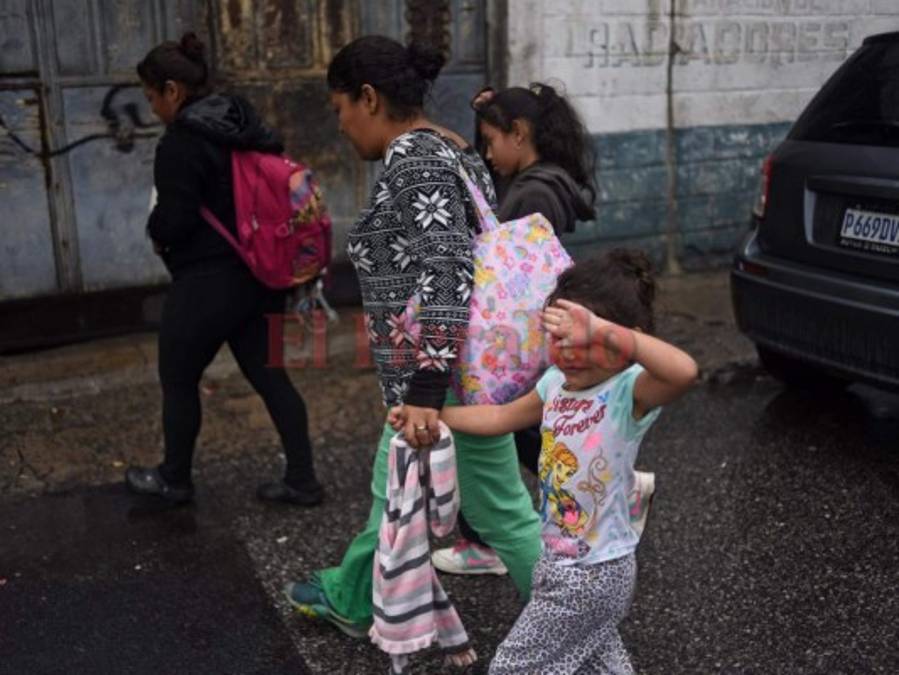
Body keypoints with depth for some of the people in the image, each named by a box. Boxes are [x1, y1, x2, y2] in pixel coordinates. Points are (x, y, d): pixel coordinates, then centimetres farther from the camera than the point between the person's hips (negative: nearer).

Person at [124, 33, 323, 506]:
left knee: (178, 382, 13)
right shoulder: (249, 129, 6)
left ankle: (174, 480, 32)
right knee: (268, 376, 14)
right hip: (258, 276, 8)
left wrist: (155, 230, 3)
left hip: (207, 284, -8)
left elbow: (174, 221, -19)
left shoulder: (179, 143, -19)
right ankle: (302, 481, 19)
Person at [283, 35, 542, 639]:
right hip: (435, 370, 10)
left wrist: (425, 390, -32)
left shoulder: (414, 157, -18)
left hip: (448, 375, -10)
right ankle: (352, 600, 42)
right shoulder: (446, 149, 12)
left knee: (500, 514, 5)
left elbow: (447, 269, -29)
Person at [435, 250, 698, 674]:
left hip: (594, 575, -8)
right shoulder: (557, 382, -2)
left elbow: (684, 372, -46)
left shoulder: (629, 392, -24)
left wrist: (599, 331, -52)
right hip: (562, 563, 8)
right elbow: (499, 418, 13)